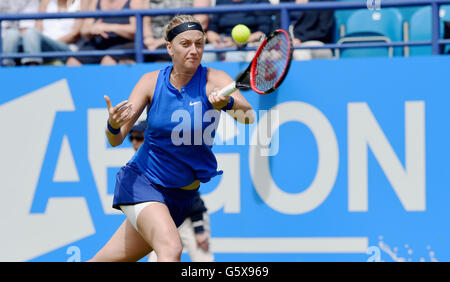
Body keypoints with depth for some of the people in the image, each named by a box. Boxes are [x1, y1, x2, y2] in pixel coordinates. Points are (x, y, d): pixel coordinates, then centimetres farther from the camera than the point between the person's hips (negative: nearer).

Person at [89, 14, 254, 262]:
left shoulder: (214, 80, -10)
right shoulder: (152, 82, -6)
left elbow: (248, 116, -27)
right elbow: (116, 140, -7)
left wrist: (228, 103, -50)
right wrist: (113, 125, -32)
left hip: (181, 195, 1)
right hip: (140, 180, -1)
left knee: (110, 260, 5)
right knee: (171, 248, -27)